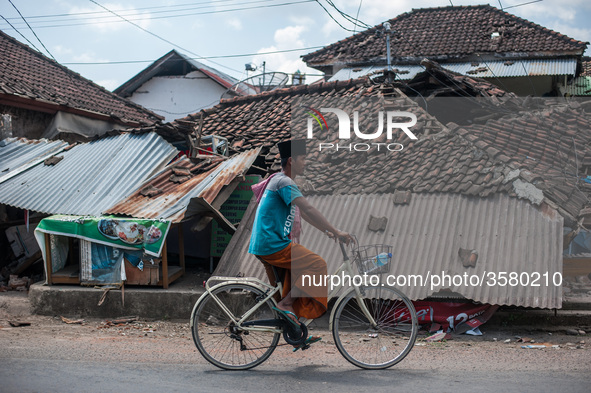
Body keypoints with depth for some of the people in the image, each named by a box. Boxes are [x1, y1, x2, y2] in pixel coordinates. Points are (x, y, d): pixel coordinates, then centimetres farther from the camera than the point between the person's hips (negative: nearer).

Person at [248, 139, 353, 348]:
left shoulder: (279, 180, 20)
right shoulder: (284, 182, -14)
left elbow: (303, 213, 24)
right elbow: (308, 209, -23)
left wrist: (327, 231, 21)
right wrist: (337, 232, -22)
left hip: (264, 245, 11)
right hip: (273, 246, -11)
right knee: (317, 264, -9)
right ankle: (286, 304, -8)